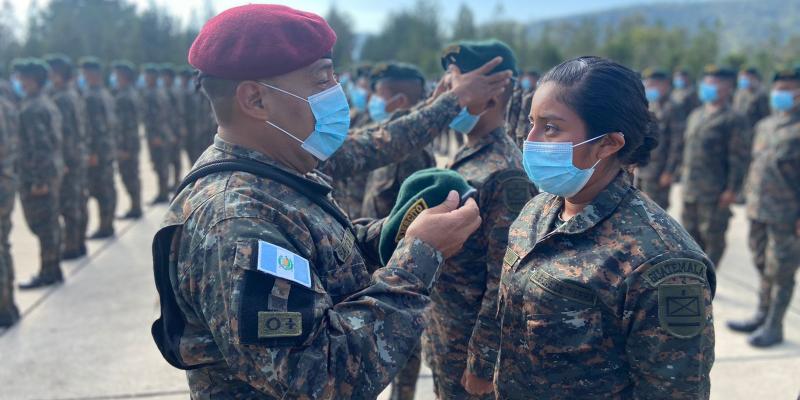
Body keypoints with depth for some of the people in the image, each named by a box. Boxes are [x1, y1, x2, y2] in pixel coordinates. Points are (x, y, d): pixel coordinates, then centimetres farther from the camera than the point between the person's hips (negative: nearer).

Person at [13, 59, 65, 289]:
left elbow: (39, 145, -21)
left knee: (42, 225, -3)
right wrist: (48, 175, 20)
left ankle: (47, 272, 4)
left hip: (36, 177, -10)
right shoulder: (49, 104, 14)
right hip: (53, 172, 10)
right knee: (50, 224, 14)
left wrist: (38, 180, -20)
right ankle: (53, 270, 23)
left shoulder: (31, 109, -16)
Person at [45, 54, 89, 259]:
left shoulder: (60, 99, -16)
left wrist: (63, 160, -18)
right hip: (80, 155, 9)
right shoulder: (76, 95, 12)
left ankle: (71, 247, 3)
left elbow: (64, 132, -20)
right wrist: (82, 152, 18)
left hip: (67, 159, -9)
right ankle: (80, 243, 22)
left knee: (69, 204, -3)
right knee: (80, 202, 13)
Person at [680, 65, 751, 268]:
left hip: (715, 193, -7)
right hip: (690, 188, 7)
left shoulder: (735, 120, -8)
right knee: (691, 232, 14)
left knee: (713, 237, 3)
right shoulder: (696, 115, 15)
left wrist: (732, 190, -15)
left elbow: (739, 158, -12)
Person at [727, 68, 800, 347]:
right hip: (758, 210, 7)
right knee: (763, 267, 17)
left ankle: (774, 327, 12)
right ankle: (762, 316, 30)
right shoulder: (764, 126, 13)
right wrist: (749, 198, 18)